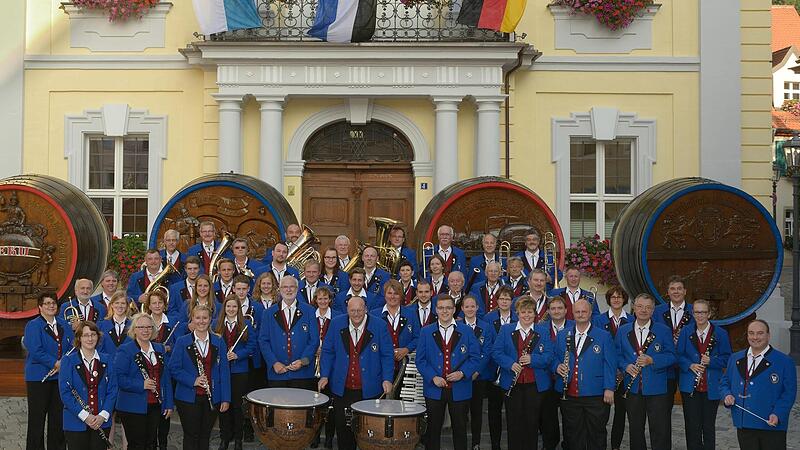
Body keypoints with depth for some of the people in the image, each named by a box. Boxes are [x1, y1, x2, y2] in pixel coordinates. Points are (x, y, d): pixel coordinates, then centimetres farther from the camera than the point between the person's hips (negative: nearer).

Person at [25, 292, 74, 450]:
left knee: (58, 416, 11)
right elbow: (35, 351, -17)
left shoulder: (64, 325, 11)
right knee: (37, 417, 2)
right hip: (38, 377, -5)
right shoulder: (33, 325, -6)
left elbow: (72, 346, 8)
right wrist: (55, 363, -20)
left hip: (61, 376, 5)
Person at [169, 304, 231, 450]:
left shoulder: (218, 342, 4)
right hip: (188, 398, -2)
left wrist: (225, 399, -3)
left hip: (212, 398, 2)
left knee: (205, 436, 11)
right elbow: (174, 368, -4)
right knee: (191, 436, 3)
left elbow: (224, 371, 2)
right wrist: (193, 380, -18)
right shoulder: (182, 342, -1)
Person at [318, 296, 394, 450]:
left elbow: (387, 355, -1)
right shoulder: (336, 323, 2)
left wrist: (387, 379, -11)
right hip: (342, 389, 2)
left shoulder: (379, 326, -4)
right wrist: (324, 376, -4)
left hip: (369, 390, -2)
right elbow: (327, 351, 6)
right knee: (342, 428, 7)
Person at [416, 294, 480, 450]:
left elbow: (475, 358, 0)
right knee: (433, 429, 8)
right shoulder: (426, 332, 4)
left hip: (459, 390, 0)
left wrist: (462, 373, -15)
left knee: (460, 429, 8)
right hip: (434, 389, 0)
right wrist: (433, 377, -13)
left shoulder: (466, 331, 3)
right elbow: (420, 360, 1)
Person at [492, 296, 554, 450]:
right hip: (512, 384, 0)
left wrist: (532, 359, -21)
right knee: (513, 423, 5)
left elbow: (548, 356, -3)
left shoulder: (542, 332, 4)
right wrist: (510, 363, -17)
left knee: (532, 423, 6)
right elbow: (496, 352, -1)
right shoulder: (506, 330, 6)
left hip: (535, 385, 0)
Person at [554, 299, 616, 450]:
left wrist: (609, 388, -11)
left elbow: (610, 364, -3)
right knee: (573, 435, 10)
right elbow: (555, 358, 16)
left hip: (595, 396, -2)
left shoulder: (604, 336, 2)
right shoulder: (562, 336, 11)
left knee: (596, 433, 5)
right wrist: (557, 367, -7)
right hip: (569, 395, 3)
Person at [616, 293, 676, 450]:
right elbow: (617, 355, 9)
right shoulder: (622, 331, 8)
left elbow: (671, 356, -4)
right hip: (633, 389, 2)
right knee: (635, 430, 12)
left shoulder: (664, 331, 1)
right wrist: (626, 366, -11)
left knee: (660, 431, 0)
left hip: (657, 389, -2)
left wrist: (652, 360, -19)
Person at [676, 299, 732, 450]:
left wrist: (711, 361, -16)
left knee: (709, 425, 9)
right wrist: (690, 365, -12)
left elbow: (727, 358, 1)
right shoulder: (686, 331, 3)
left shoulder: (720, 333, 0)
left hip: (711, 387, 0)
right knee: (692, 426, 4)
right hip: (690, 386, 1)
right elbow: (679, 355, 6)